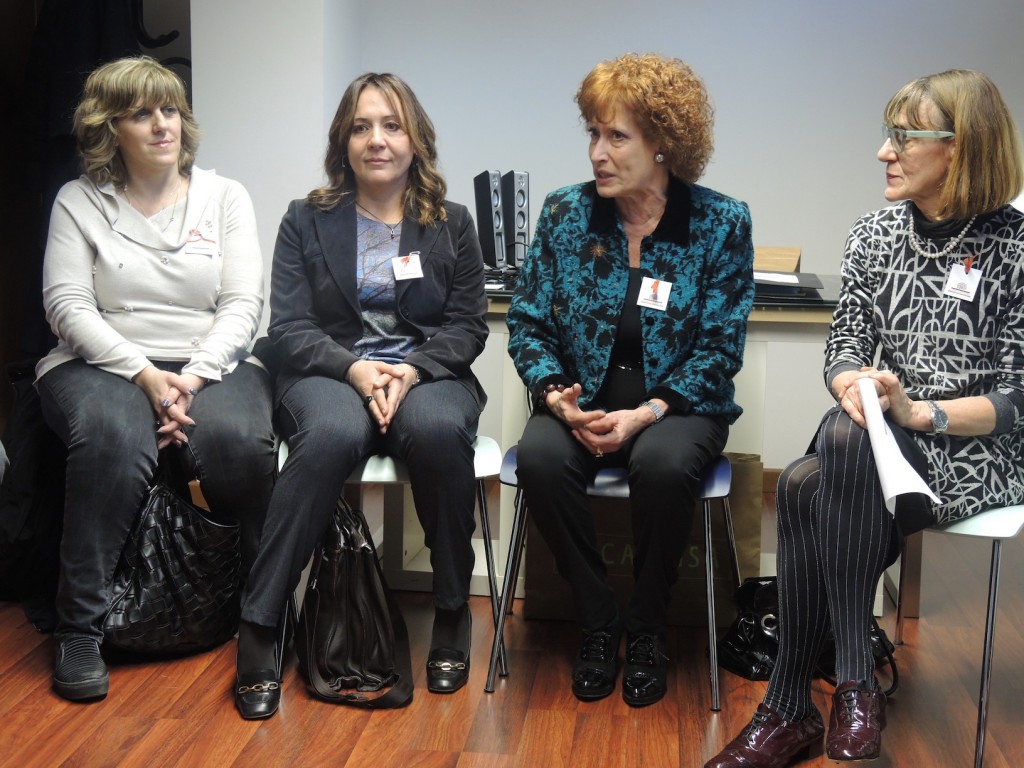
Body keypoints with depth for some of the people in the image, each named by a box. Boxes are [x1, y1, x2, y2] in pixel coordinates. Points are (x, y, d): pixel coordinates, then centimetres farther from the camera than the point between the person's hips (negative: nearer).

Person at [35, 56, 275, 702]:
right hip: (104, 363, -1)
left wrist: (195, 376, -14)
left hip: (210, 364, 1)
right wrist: (145, 375, -16)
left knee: (240, 439, -32)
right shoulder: (79, 202, 8)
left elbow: (244, 304, 2)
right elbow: (67, 306, -2)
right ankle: (79, 629, -24)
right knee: (113, 438, -36)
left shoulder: (225, 196, 11)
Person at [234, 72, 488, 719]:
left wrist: (411, 370, -14)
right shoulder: (308, 221, 10)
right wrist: (355, 369, -16)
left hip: (429, 375, 1)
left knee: (439, 429, -36)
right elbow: (289, 328, 2)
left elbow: (468, 326, 6)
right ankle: (260, 628, -29)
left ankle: (453, 614, -18)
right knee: (333, 433, -37)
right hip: (329, 374, -1)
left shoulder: (453, 224, 13)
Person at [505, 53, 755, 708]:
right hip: (581, 402, 2)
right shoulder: (565, 214, 2)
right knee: (539, 456, -30)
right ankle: (598, 624, -9)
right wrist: (556, 396, -15)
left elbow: (720, 346, -7)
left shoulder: (722, 224, -4)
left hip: (677, 405, -2)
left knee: (663, 463, -36)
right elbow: (528, 321, 4)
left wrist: (646, 413, -20)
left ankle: (648, 630, -9)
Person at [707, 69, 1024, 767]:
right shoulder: (877, 233, 7)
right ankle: (791, 709, -20)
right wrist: (856, 385, -17)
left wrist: (919, 411, -26)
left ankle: (856, 685, -27)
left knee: (845, 440, -34)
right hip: (883, 443, 5)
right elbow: (845, 345, 7)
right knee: (803, 485, -28)